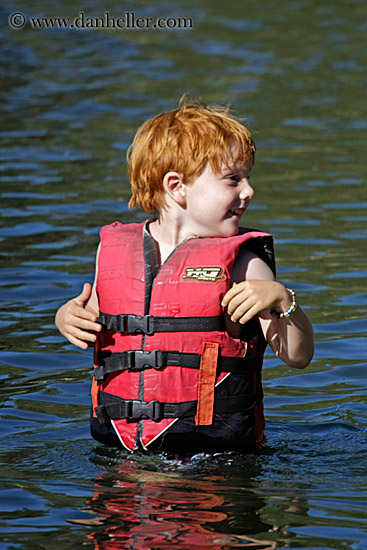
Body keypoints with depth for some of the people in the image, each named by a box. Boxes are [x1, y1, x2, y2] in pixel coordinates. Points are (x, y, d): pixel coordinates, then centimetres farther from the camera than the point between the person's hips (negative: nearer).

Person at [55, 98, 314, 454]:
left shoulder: (240, 262, 1)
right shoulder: (114, 250, 10)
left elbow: (298, 356, 0)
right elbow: (93, 325, 27)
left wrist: (282, 301, -17)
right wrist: (69, 318, 6)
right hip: (120, 447, 3)